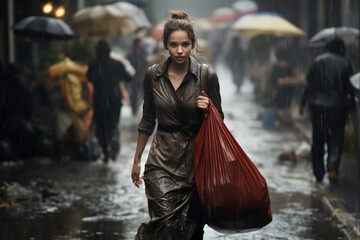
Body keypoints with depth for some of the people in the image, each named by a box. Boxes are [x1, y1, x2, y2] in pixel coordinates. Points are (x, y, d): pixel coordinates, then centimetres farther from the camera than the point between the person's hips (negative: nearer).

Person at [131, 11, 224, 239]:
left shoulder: (207, 76, -3)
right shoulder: (153, 75, 2)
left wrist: (208, 109, -15)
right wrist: (137, 159, 17)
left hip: (195, 159, 0)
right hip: (162, 160, 0)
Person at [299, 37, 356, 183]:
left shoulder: (316, 62, 3)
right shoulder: (344, 64, -6)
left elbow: (309, 84, 6)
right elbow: (350, 86, -2)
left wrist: (303, 104, 14)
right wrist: (351, 98, 18)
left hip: (317, 106, 3)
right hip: (337, 106, -3)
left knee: (318, 140, 12)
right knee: (336, 138, 5)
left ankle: (318, 173, 14)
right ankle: (333, 161, -22)